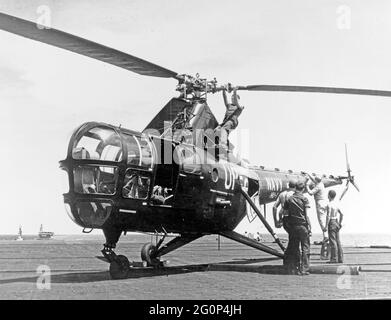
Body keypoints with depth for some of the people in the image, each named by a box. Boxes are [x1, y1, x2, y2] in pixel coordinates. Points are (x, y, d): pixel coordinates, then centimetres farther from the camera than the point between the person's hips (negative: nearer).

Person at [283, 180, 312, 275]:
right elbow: (306, 215, -10)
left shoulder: (289, 199, 5)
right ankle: (304, 270, 0)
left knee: (293, 248, 10)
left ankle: (293, 270, 11)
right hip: (303, 225, -4)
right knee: (305, 248, 3)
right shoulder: (304, 199, -6)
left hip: (292, 226, 4)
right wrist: (309, 227, -7)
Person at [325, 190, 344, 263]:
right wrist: (340, 223, 22)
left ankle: (334, 259, -4)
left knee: (333, 241, -5)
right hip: (336, 222, 8)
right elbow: (341, 214, 14)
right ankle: (340, 258, 14)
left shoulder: (329, 205, -14)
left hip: (331, 223, -8)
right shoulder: (336, 204, 8)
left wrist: (326, 226, -15)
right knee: (338, 241, 11)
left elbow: (328, 216, -18)